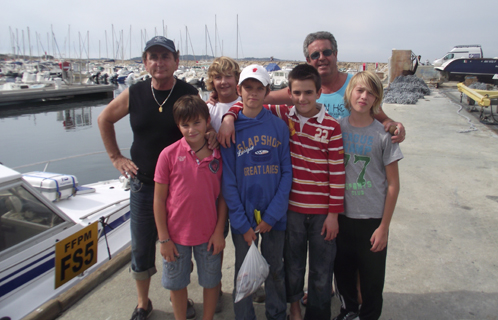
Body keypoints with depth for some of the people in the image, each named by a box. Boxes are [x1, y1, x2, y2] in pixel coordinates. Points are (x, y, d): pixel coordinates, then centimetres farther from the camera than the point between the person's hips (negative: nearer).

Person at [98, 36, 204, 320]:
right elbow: (105, 119, 13)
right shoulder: (134, 94, -1)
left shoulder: (189, 94, -8)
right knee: (141, 249, 13)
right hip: (143, 184, 2)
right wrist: (116, 157, 9)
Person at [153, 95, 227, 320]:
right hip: (176, 234, 0)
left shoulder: (219, 154, -8)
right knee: (177, 284, 18)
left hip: (209, 233, 1)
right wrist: (164, 238, -6)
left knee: (211, 282, 18)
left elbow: (223, 196, -1)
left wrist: (219, 231, -4)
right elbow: (159, 199, -7)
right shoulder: (169, 154, -12)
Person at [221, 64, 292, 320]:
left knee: (275, 272, 17)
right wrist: (242, 223, -10)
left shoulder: (279, 126, -2)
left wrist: (271, 216, -12)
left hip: (275, 217, 1)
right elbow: (228, 180, -6)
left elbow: (286, 173, -5)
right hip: (243, 217, -1)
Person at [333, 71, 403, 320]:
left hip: (372, 219, -2)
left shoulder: (383, 135, -9)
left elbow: (393, 184, -6)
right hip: (341, 215, 3)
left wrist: (384, 226, -7)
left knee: (372, 278, 12)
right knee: (343, 271, 19)